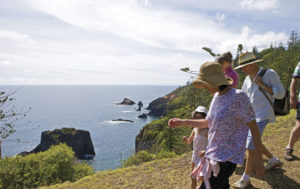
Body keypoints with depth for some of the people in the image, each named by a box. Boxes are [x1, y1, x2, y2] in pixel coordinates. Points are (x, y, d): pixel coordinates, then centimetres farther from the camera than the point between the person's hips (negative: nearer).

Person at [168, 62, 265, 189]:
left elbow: (254, 128, -13)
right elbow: (209, 122, 18)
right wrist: (182, 122, 12)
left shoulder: (238, 97, -17)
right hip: (214, 155, 8)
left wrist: (258, 161, -11)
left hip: (227, 158, -8)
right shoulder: (217, 96, 7)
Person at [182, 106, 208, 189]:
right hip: (195, 157, 7)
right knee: (193, 177, 20)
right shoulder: (195, 129, -1)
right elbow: (189, 141, 10)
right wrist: (185, 139, -12)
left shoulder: (207, 131, -21)